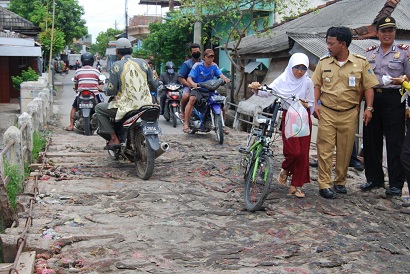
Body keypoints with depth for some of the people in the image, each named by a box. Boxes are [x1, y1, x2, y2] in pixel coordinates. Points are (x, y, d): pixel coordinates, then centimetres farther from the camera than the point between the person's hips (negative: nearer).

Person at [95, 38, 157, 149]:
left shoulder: (116, 66, -8)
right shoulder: (143, 63, 3)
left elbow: (110, 91, -8)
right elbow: (154, 85, 8)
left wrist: (105, 87, 15)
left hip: (126, 107, -4)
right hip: (145, 105, 4)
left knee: (99, 108, 17)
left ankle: (114, 138, 6)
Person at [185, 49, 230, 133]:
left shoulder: (214, 66, 8)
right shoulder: (197, 65, -5)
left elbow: (220, 74, -8)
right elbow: (189, 78, -14)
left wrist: (225, 79, -32)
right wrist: (192, 83, -38)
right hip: (197, 89, -4)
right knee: (192, 99, -36)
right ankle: (186, 124, -35)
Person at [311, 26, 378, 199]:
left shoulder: (360, 63, 0)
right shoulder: (324, 62, 5)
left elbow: (368, 87, 3)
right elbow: (316, 85, 11)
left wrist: (369, 108, -5)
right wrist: (316, 104, -2)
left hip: (349, 113, 0)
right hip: (326, 112, 0)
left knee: (345, 150, 7)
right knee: (325, 149, -5)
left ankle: (340, 182, 22)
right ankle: (324, 185, -1)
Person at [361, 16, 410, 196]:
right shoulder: (369, 53, 13)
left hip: (393, 99, -4)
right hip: (372, 98, 4)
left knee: (395, 142, -3)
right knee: (371, 140, 8)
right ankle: (374, 179, 21)